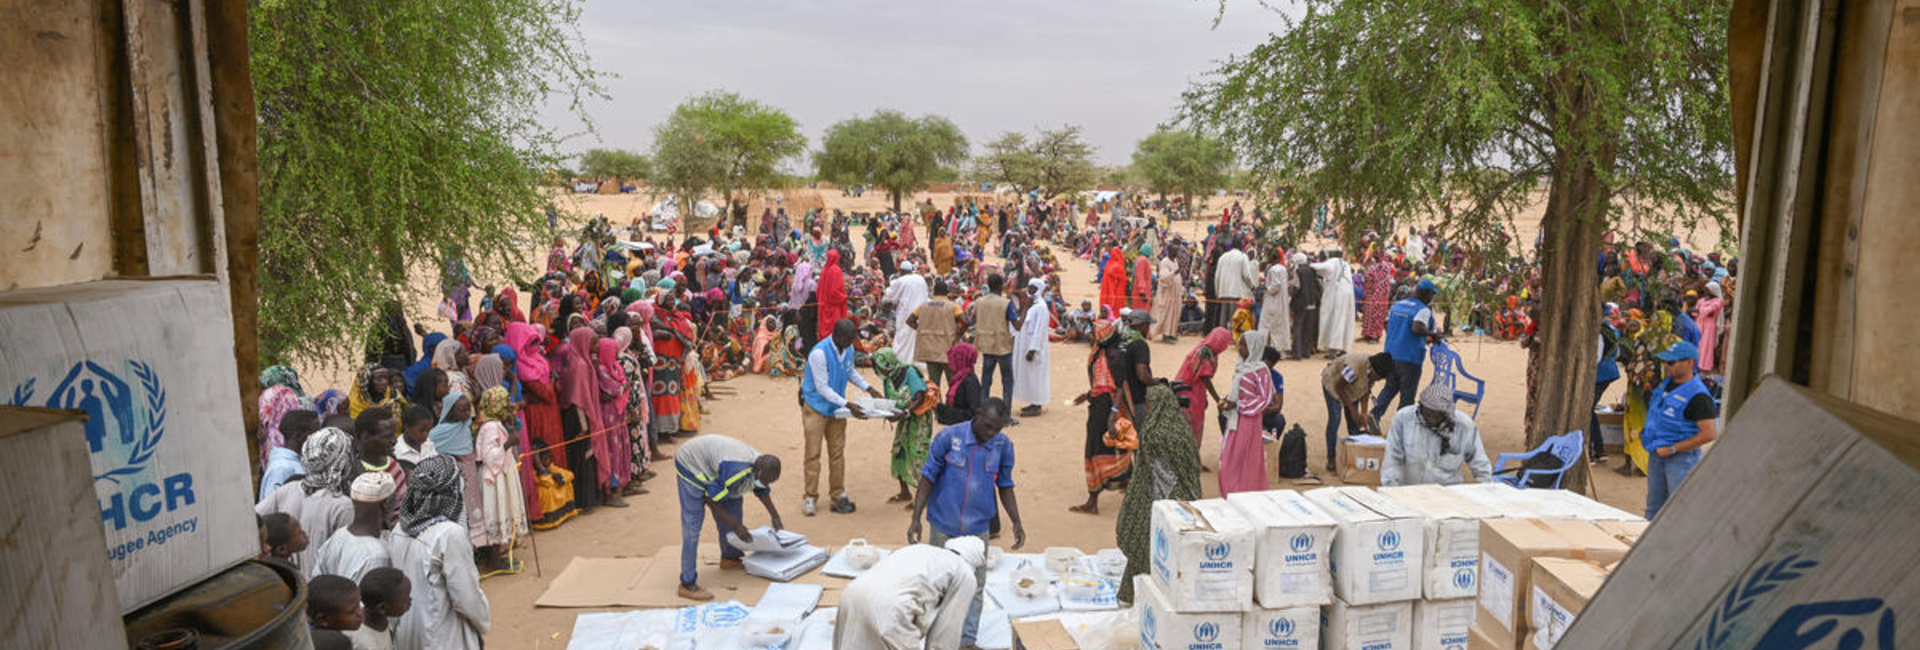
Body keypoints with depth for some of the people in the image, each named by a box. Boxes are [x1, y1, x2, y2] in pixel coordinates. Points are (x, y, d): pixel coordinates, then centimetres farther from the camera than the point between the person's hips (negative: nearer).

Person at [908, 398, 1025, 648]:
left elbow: (1005, 486, 7)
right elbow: (928, 477, -7)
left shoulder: (1004, 445, -5)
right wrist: (916, 518, -9)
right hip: (944, 525, -1)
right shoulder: (948, 437, -13)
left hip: (977, 528, 2)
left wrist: (1016, 522, 3)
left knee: (975, 586, 6)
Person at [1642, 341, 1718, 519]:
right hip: (1657, 454, 8)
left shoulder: (1697, 396, -19)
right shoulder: (1666, 383, 6)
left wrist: (1672, 449, -20)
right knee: (1654, 508, 17)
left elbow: (1709, 434, -23)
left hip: (1681, 458, -8)